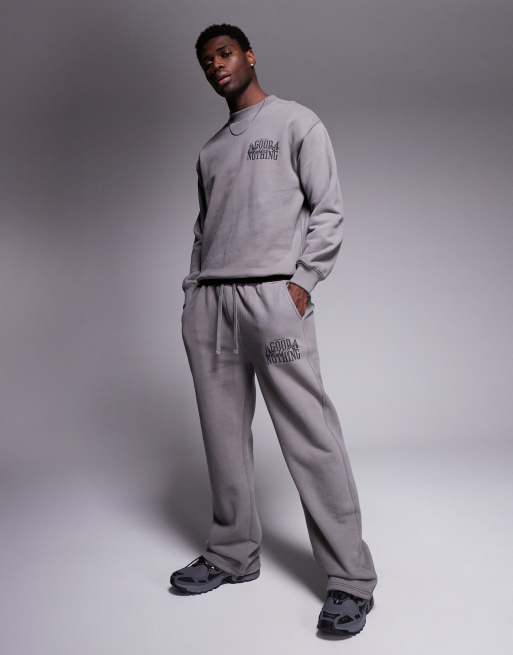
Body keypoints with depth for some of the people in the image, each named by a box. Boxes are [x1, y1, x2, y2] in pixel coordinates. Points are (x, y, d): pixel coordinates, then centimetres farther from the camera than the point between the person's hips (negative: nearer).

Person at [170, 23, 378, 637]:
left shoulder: (296, 121, 7)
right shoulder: (209, 150, 24)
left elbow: (328, 210, 0)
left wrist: (301, 282, -11)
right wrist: (192, 293, 11)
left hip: (272, 296, -6)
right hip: (207, 302, 6)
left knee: (310, 436, -9)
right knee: (224, 435, 7)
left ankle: (351, 579, -2)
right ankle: (232, 554, 19)